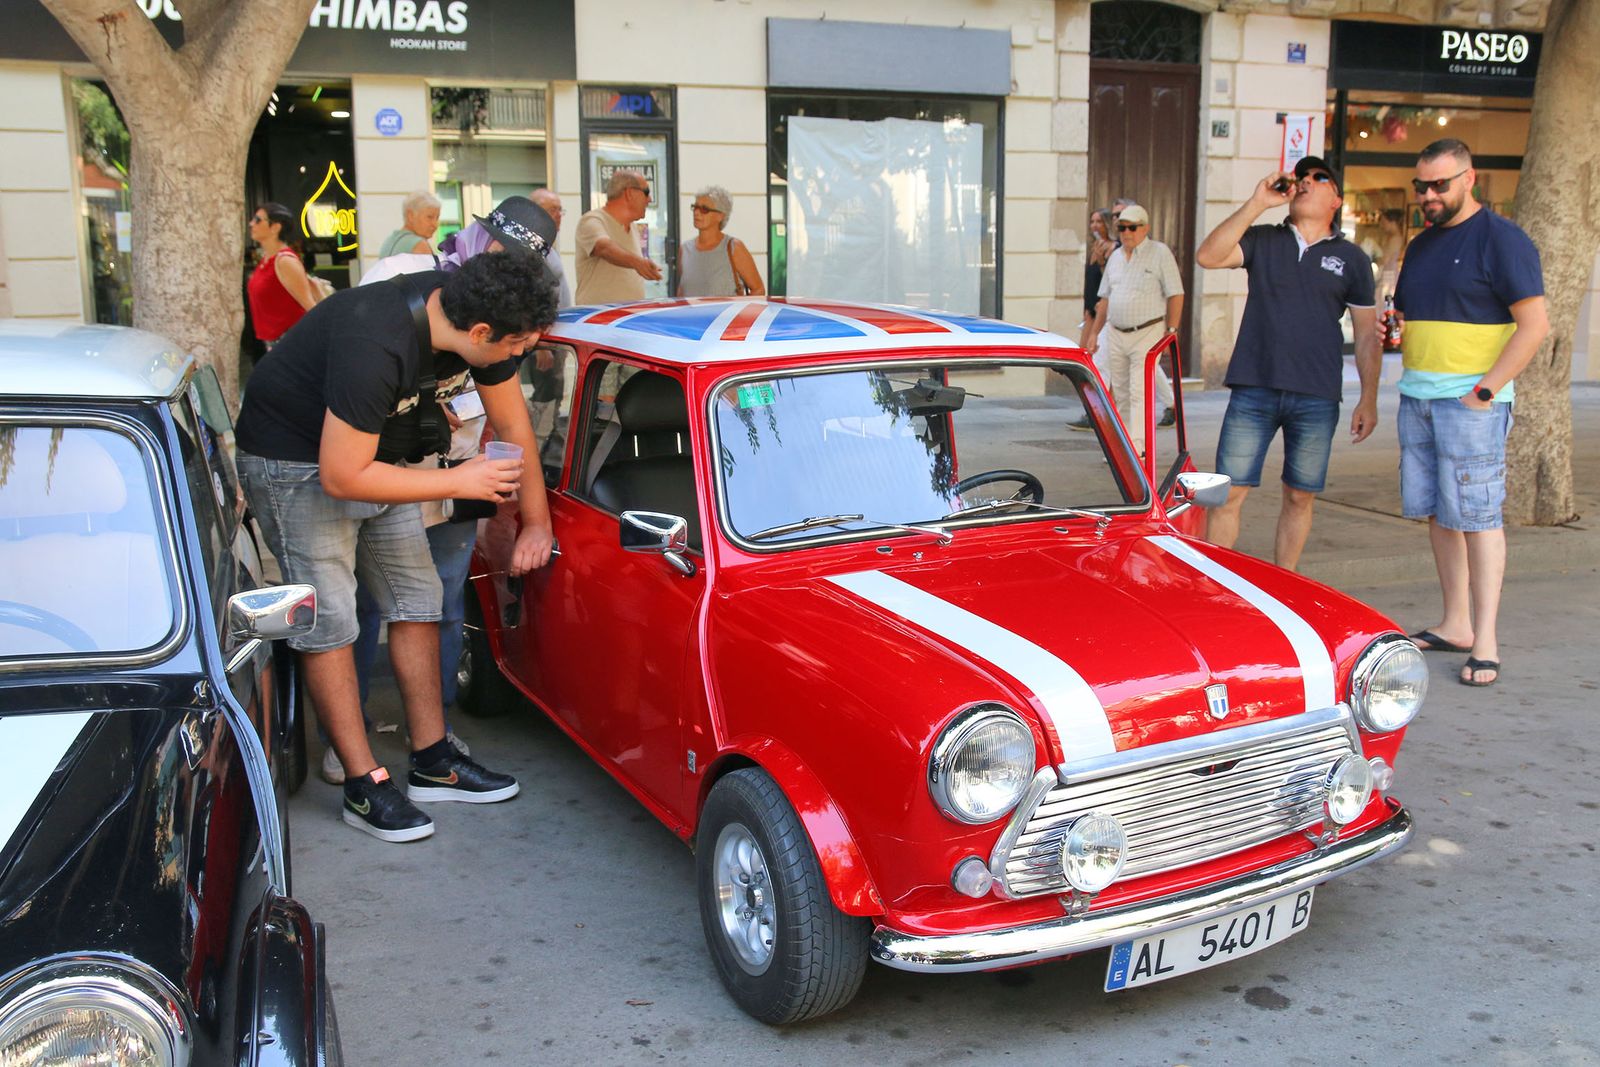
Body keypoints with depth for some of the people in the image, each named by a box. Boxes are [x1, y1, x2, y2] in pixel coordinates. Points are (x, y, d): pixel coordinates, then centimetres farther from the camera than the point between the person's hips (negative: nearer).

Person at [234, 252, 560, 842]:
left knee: (418, 600, 7)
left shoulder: (473, 316, -14)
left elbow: (512, 422, 1)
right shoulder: (377, 347, -37)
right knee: (328, 621, -8)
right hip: (295, 464, -8)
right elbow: (342, 477, -31)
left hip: (375, 452, 8)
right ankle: (365, 786, 0)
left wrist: (536, 522, 5)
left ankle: (433, 763, 15)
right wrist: (460, 482, -25)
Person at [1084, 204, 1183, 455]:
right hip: (1115, 333, 6)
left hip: (1147, 333, -6)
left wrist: (1171, 330, -13)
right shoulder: (1115, 257, 13)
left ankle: (1138, 449, -15)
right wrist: (1094, 332, 16)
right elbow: (1105, 299, 19)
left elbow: (1176, 294, -7)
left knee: (1140, 393, -12)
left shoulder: (1160, 253, -5)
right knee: (1121, 394, 11)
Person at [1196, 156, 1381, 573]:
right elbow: (1207, 256, -9)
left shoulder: (1352, 259, 9)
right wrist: (1256, 203, -10)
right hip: (1253, 392, -1)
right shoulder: (1262, 241, 10)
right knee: (1228, 493, -4)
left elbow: (1367, 336, 10)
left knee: (1299, 498, 7)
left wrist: (1368, 400, 3)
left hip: (1316, 398, 1)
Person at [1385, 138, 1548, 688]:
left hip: (1470, 400, -7)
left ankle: (1485, 640, -5)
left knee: (1477, 515, -7)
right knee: (1437, 513, 9)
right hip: (1416, 395, 7)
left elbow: (1535, 324, -12)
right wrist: (1389, 331, 3)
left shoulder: (1501, 239, -6)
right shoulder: (1421, 245, 17)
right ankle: (1455, 624, 17)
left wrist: (1486, 390, -17)